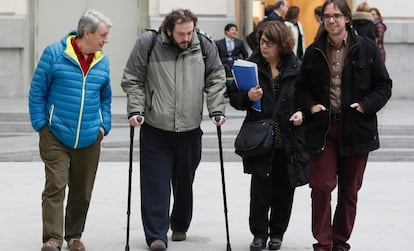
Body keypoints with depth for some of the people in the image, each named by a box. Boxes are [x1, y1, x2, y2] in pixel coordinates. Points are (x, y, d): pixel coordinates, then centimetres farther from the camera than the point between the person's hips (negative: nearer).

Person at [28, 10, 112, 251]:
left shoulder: (103, 61, 6)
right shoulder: (54, 54, -7)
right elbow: (37, 91, -3)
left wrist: (104, 126, 7)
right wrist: (41, 123, -7)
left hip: (89, 139, 4)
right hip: (55, 136, -4)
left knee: (82, 191, 11)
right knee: (55, 186, -10)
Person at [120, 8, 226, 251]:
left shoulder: (205, 45, -1)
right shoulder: (148, 43, -7)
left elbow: (216, 79, 7)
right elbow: (132, 81, -1)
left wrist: (217, 110, -2)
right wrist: (136, 110, -9)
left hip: (190, 130, 2)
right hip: (155, 130, -2)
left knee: (184, 182, 14)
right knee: (156, 183, -4)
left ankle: (180, 226, 33)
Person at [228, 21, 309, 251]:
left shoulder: (297, 68, 1)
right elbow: (234, 98, 4)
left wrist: (303, 112, -9)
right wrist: (248, 97, -16)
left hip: (289, 140, 1)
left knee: (284, 189, 9)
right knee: (260, 189, -4)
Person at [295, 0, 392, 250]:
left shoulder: (366, 48, -3)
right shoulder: (314, 51, 3)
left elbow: (384, 85, 1)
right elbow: (302, 88, 11)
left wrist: (365, 105, -13)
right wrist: (311, 105, -8)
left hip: (356, 128, 0)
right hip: (323, 128, 1)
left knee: (349, 189, 10)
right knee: (321, 185, -6)